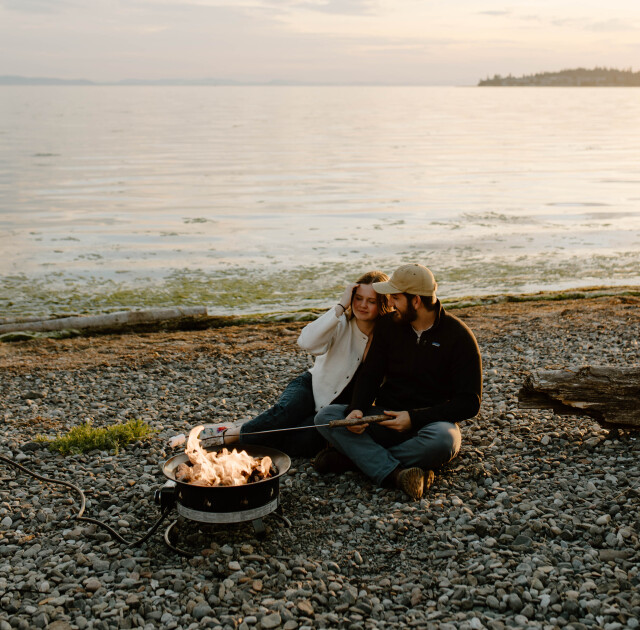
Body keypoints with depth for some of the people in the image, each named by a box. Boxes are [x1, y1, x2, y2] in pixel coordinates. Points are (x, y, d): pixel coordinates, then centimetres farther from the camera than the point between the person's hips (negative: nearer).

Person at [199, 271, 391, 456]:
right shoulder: (340, 323, -11)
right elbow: (307, 342, -31)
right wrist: (341, 306, -31)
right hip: (313, 386, 0)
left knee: (307, 438, -31)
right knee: (287, 410, -37)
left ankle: (232, 436, -22)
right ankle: (233, 432, -21)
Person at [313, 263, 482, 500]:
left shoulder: (458, 336, -8)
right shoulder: (389, 325, 4)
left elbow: (469, 402, -9)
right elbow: (370, 375, 8)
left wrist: (414, 418, -20)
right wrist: (356, 409, -15)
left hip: (432, 422, -3)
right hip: (387, 419, 4)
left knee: (443, 440, -40)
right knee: (325, 416, -19)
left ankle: (352, 454, -25)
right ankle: (396, 473, -34)